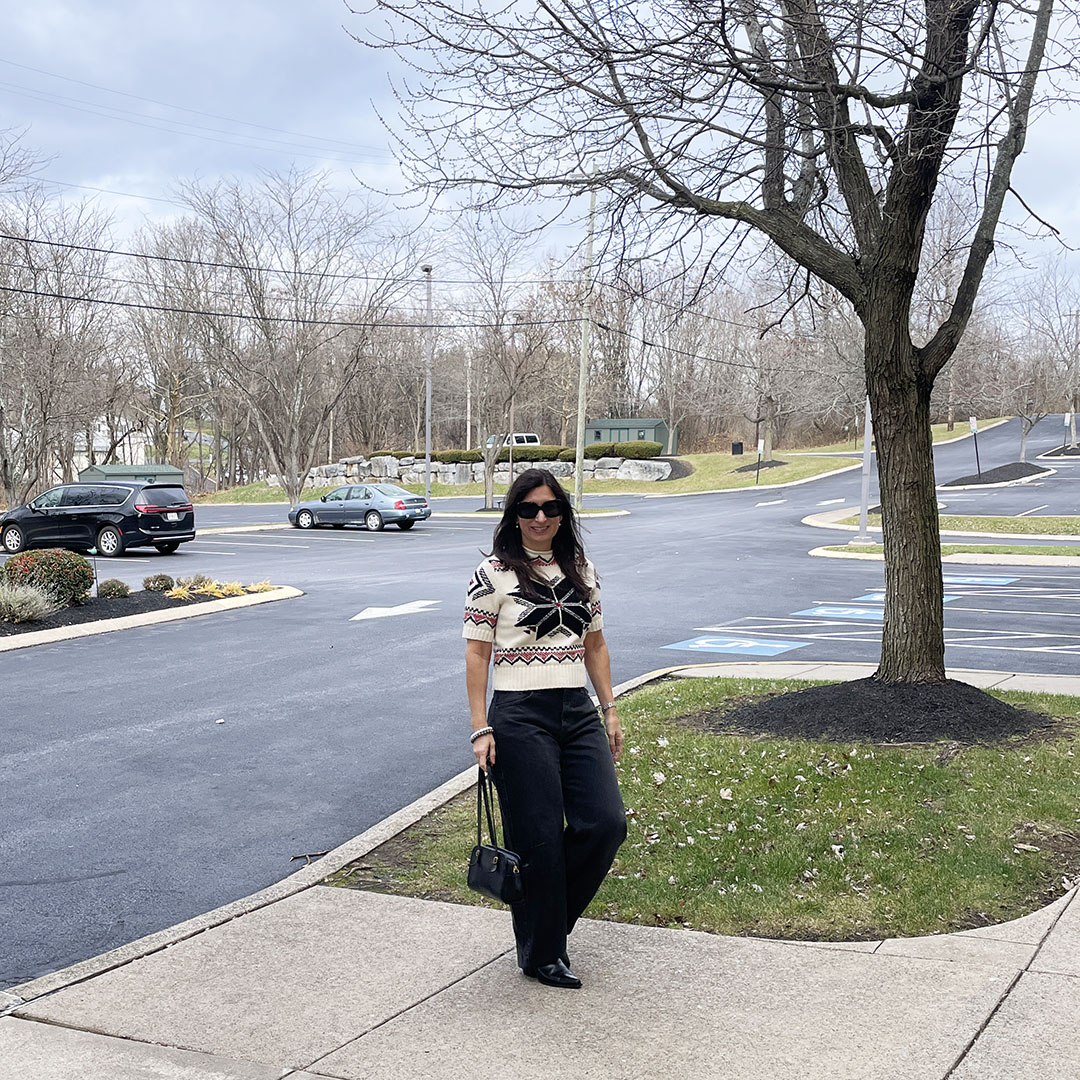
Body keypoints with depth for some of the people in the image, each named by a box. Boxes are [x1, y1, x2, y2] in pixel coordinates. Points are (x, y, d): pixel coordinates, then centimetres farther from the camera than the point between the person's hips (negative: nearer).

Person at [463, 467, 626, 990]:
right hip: (520, 716, -5)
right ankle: (541, 953, 18)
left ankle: (551, 912, 21)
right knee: (539, 839, 0)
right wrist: (480, 728, -9)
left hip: (578, 713, 5)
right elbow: (477, 654, -4)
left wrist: (609, 710, 13)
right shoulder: (494, 575, -4)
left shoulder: (581, 570, 12)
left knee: (606, 822, -4)